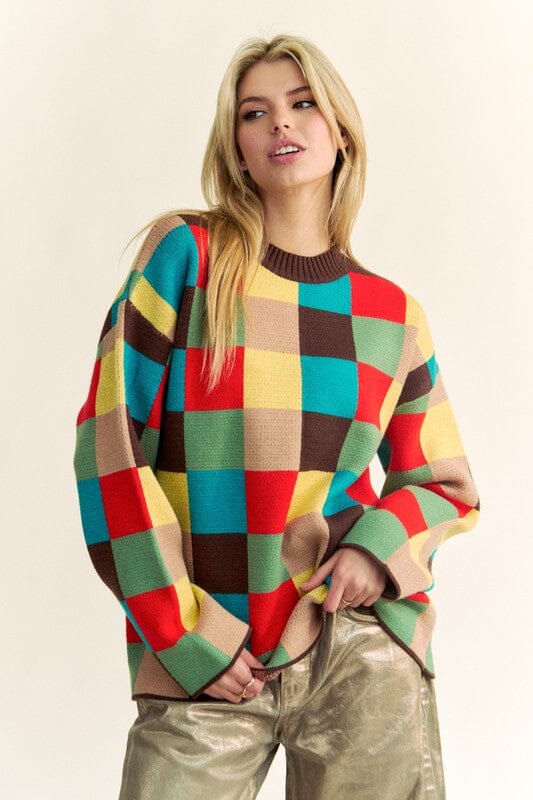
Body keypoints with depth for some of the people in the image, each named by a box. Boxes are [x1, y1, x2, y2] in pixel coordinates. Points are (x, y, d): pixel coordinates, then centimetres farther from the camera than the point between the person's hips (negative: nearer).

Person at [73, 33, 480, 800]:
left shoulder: (389, 310, 8)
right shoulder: (188, 253, 0)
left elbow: (445, 485, 14)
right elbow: (109, 437, -5)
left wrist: (377, 548, -7)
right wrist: (184, 634, -9)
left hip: (361, 643, 2)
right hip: (199, 664, -2)